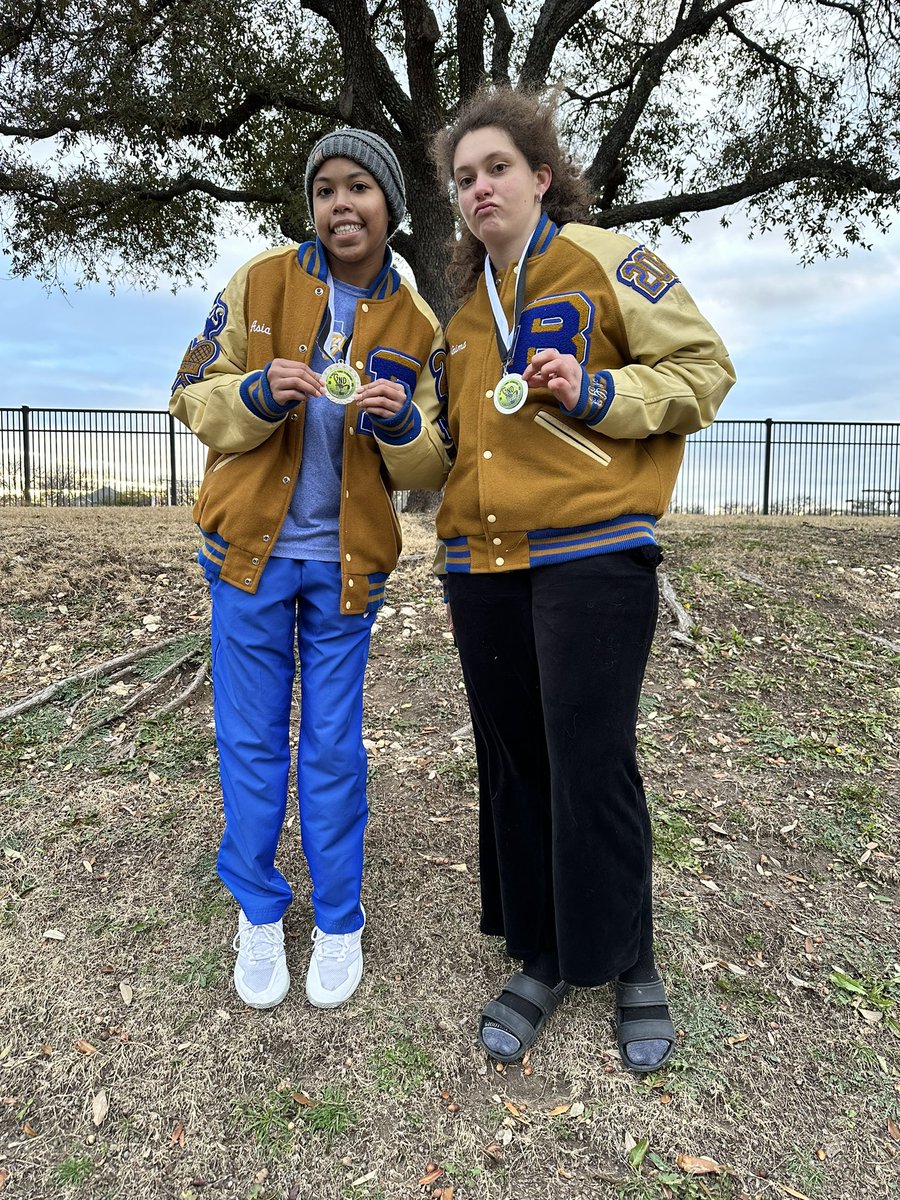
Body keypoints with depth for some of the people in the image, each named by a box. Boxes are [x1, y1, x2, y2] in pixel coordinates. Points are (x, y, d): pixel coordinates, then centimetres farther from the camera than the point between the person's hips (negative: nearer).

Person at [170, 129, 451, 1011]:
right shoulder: (260, 283, 2)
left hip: (347, 564, 0)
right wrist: (257, 396, -18)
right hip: (251, 548, 0)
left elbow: (430, 467, 3)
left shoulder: (416, 327, 4)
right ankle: (258, 912, 28)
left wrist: (401, 422, -19)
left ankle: (339, 919, 26)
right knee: (251, 739, 8)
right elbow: (193, 397, 3)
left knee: (334, 747, 7)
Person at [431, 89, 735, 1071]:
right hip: (483, 565, 6)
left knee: (590, 765, -4)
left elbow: (703, 368, 0)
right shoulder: (468, 302, 21)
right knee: (512, 763, 10)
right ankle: (541, 959, 28)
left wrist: (594, 393, -13)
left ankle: (630, 963, 22)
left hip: (590, 556, -6)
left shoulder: (602, 260, 2)